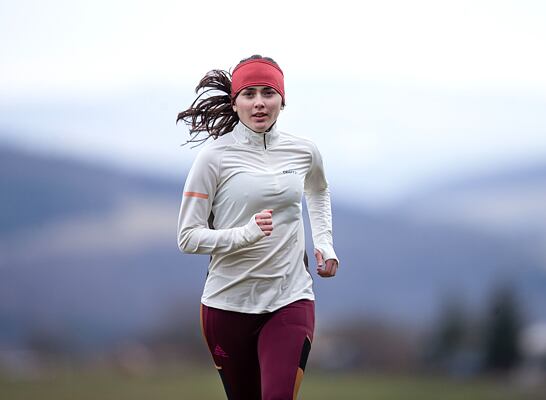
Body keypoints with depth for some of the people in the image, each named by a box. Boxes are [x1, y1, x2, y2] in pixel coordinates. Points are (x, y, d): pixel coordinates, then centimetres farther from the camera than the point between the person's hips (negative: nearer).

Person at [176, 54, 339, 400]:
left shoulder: (304, 151, 4)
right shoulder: (215, 157, -7)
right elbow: (188, 238, -9)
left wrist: (324, 242, 17)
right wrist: (247, 233, -23)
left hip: (291, 298, 1)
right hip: (229, 303, -1)